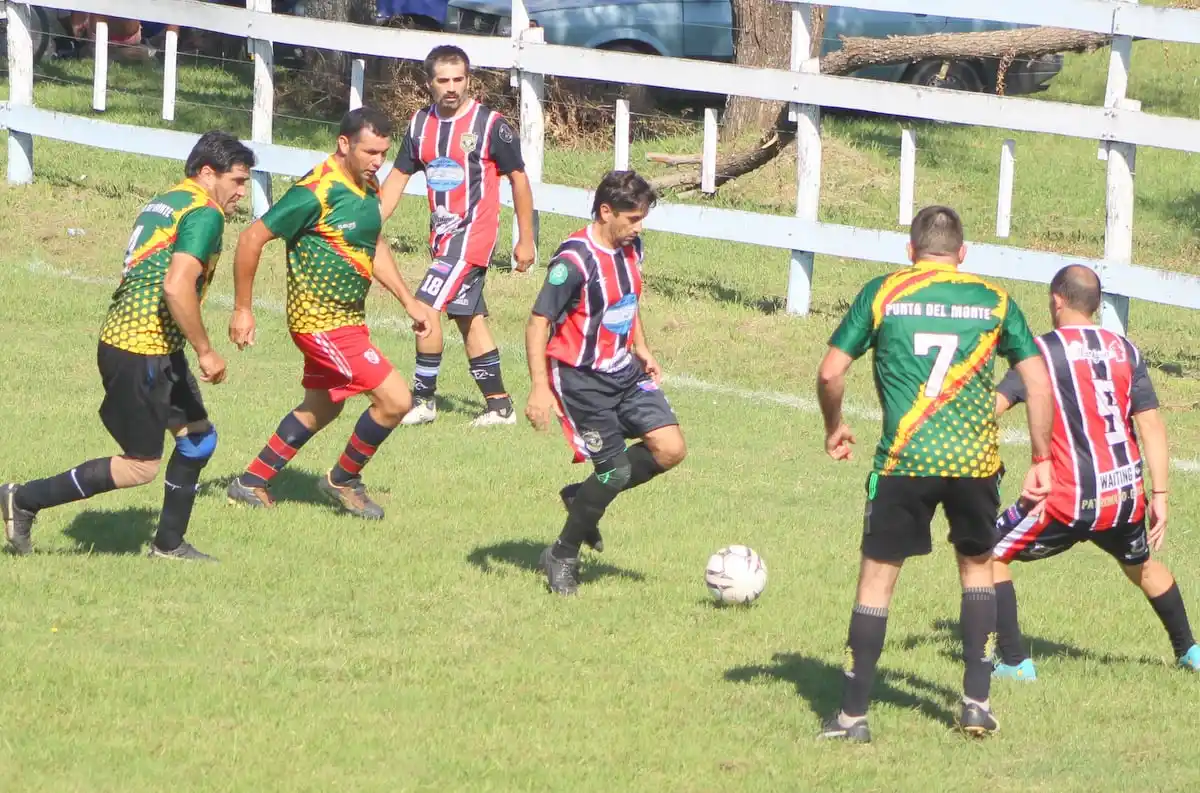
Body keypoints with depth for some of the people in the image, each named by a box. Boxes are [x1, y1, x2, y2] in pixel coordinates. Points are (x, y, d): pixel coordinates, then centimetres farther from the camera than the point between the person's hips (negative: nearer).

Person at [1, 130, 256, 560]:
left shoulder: (162, 204, 16)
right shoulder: (204, 213, -14)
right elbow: (177, 286, -26)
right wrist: (205, 351, -19)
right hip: (141, 352, -10)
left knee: (198, 436, 18)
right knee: (141, 467, -2)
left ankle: (168, 544, 24)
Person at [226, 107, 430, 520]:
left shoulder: (368, 188, 5)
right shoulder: (317, 191, -22)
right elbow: (252, 239, -18)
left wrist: (408, 301, 18)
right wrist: (242, 310, -14)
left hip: (348, 317, 9)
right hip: (322, 320, -9)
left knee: (320, 408, 22)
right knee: (395, 400, -10)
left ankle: (252, 482, 34)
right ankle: (343, 480, 10)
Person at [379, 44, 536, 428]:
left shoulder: (490, 124, -11)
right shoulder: (421, 123, 5)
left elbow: (518, 179, -3)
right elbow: (399, 177, 14)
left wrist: (525, 240, -2)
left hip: (474, 232, -7)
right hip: (442, 234, 7)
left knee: (427, 307, -15)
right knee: (469, 317, 12)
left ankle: (423, 399, -4)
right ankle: (499, 405, 21)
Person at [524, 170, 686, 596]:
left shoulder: (630, 248, 4)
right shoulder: (575, 260, -21)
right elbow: (538, 323, -21)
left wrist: (642, 349, 14)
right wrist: (539, 388, -27)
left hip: (624, 370, 8)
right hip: (582, 378, -8)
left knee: (670, 448, -6)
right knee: (615, 469, -9)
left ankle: (584, 497, 16)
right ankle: (563, 557, 13)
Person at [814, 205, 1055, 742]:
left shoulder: (883, 293, 4)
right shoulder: (994, 300, 8)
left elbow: (830, 373, 2)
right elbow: (1037, 380, 6)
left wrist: (834, 429, 19)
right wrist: (1041, 460, 14)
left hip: (904, 459, -2)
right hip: (977, 461, 2)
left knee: (877, 576, 7)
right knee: (977, 567, 22)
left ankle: (853, 714, 6)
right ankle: (977, 703, 19)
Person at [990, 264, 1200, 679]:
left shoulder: (1044, 350, -6)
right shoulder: (1125, 350, 7)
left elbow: (992, 406, -16)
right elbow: (1151, 426, 4)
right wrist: (1159, 495, 8)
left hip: (1070, 500, -5)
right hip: (1125, 496, 5)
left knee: (989, 554, 8)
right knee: (1141, 564, 33)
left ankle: (1015, 662, 1)